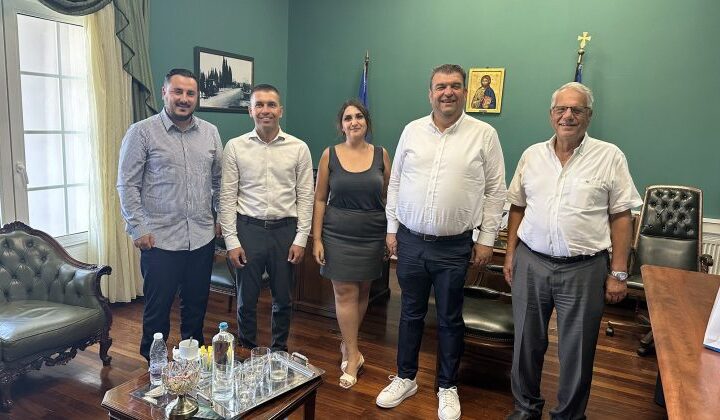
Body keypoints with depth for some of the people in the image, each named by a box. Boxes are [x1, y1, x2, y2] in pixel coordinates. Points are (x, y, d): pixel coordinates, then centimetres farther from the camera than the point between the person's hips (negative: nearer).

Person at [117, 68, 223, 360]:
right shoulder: (142, 132, -5)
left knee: (197, 304, 16)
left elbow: (219, 179, 14)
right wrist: (138, 228, -10)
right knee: (158, 307, 8)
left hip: (202, 237, 4)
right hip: (160, 239, -4)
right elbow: (128, 185, -6)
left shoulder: (210, 133, 8)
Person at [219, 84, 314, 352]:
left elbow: (305, 196, 1)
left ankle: (280, 350, 34)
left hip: (285, 230, 1)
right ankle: (247, 351, 32)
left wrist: (301, 238, -3)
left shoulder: (298, 148, 0)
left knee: (283, 299, 14)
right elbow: (227, 197, -1)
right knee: (246, 298, 11)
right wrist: (231, 240, -5)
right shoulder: (235, 147, -1)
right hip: (249, 229, 0)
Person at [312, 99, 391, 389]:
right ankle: (353, 354, 12)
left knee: (362, 292, 11)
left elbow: (389, 197, 6)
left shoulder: (381, 155, 1)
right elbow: (320, 199, 0)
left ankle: (348, 345, 32)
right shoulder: (330, 155, -2)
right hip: (338, 234, -1)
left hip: (372, 235, 2)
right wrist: (317, 238, -4)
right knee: (345, 293, -1)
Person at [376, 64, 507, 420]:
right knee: (411, 313, 16)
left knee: (450, 320, 12)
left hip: (454, 247, -2)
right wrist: (392, 228, 7)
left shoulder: (484, 134, -3)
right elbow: (395, 182, 9)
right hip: (410, 241, 3)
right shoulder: (412, 130, 4)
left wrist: (486, 238, -3)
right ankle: (405, 378, 35)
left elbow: (495, 191, -1)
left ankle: (447, 387, 31)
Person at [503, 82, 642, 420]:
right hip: (530, 263, 3)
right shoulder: (532, 155, 7)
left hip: (584, 268, -2)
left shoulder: (610, 157, -2)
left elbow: (621, 217, -3)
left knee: (577, 351, 9)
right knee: (526, 341, 14)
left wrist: (618, 273, -5)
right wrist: (510, 253, 6)